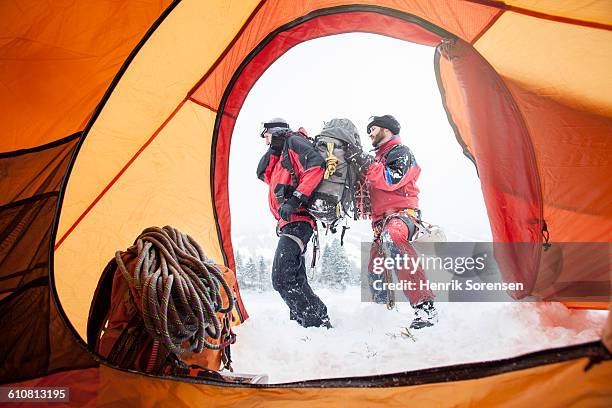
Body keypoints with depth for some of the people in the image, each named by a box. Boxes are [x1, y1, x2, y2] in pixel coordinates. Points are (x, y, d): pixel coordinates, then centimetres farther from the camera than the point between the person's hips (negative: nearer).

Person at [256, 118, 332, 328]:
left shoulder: (294, 141, 1)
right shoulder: (281, 155, 30)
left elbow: (316, 166, -17)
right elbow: (263, 174, 18)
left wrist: (296, 199, -24)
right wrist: (274, 149, 8)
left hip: (297, 219, -11)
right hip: (291, 222, 11)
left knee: (282, 279, -19)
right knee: (295, 280, 11)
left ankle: (318, 322, -16)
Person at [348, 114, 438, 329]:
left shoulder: (401, 152, 1)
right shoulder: (378, 157, 26)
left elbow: (391, 180, -17)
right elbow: (370, 186, 31)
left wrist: (364, 162, -17)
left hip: (402, 213, -9)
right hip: (382, 221, 9)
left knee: (391, 238, -41)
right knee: (374, 272, 9)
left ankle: (424, 305, -47)